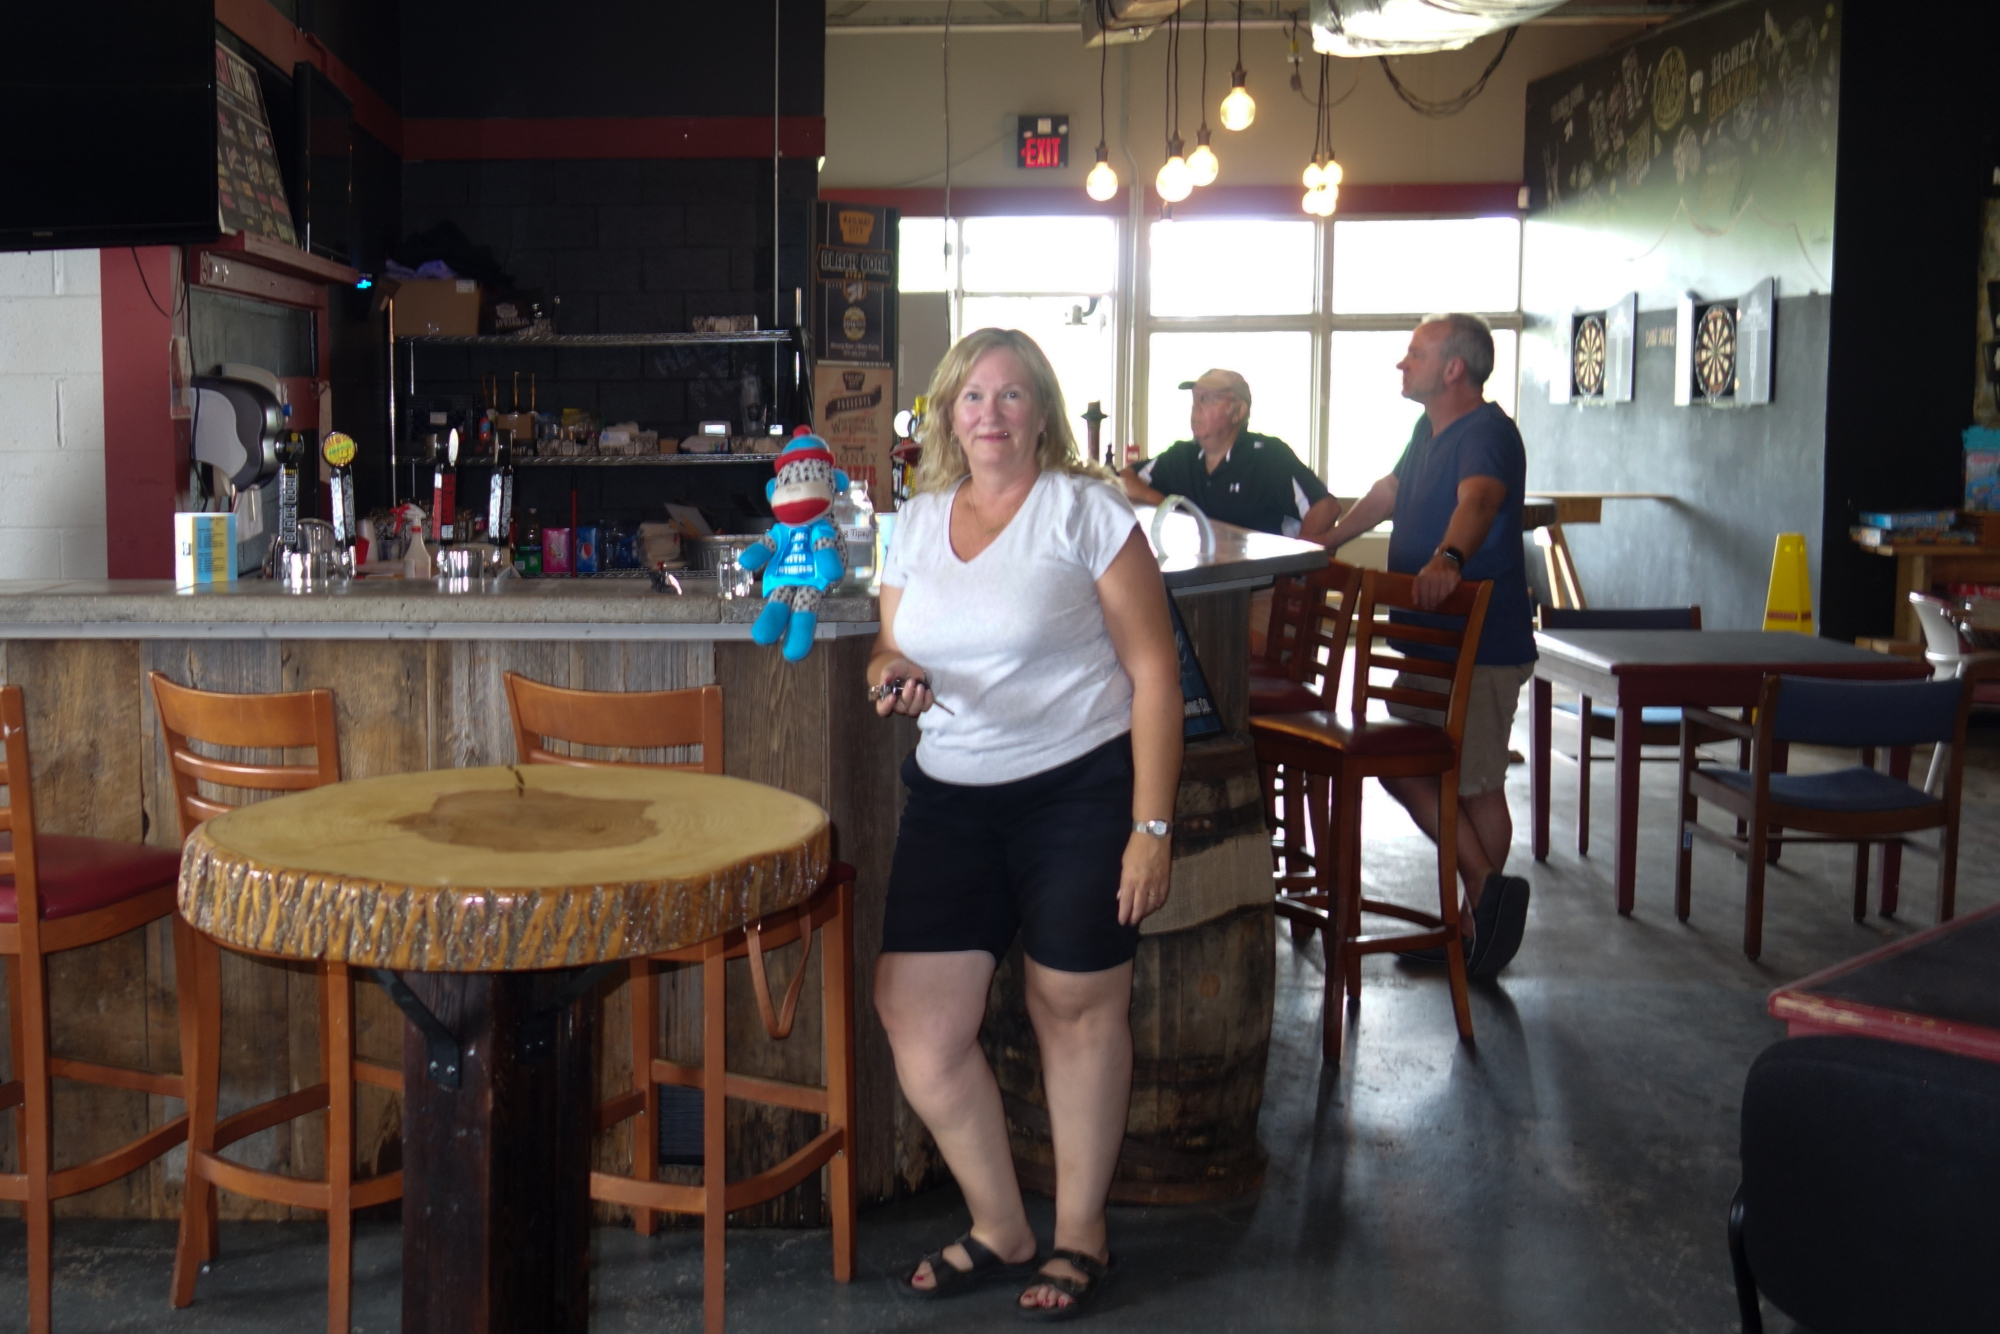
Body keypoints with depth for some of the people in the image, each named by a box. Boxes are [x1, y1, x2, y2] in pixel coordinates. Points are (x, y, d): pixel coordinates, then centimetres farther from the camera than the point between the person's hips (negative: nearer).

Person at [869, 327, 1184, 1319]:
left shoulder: (1084, 509, -6)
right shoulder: (918, 520, 10)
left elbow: (1153, 669, -8)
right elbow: (890, 652, 18)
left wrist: (1152, 826, -13)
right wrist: (893, 677, -8)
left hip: (1079, 790, -5)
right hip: (951, 797, 5)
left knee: (1076, 1007, 5)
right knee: (913, 1014, -1)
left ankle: (1080, 1235, 26)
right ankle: (999, 1227, 20)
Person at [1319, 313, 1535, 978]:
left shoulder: (1488, 433, -18)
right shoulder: (1429, 431, 14)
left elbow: (1477, 500, -38)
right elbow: (1387, 494, 30)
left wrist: (1448, 558, -57)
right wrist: (1325, 542, 37)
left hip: (1481, 644, -10)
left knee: (1475, 782, -4)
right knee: (1402, 768, 10)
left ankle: (1479, 912, 4)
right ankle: (1486, 890, 14)